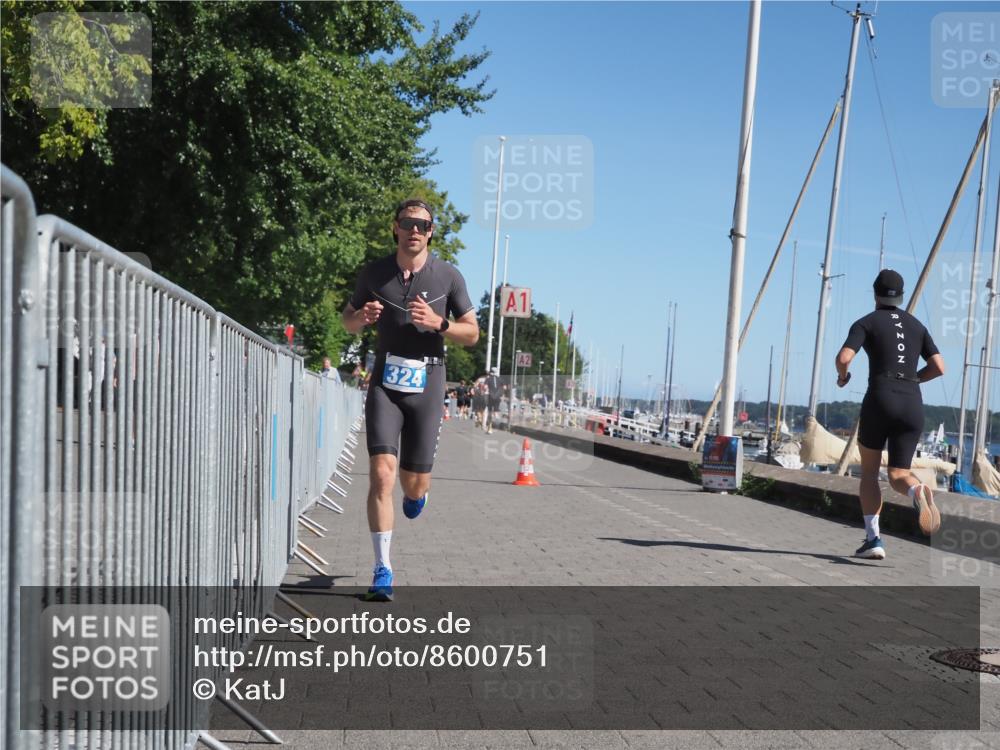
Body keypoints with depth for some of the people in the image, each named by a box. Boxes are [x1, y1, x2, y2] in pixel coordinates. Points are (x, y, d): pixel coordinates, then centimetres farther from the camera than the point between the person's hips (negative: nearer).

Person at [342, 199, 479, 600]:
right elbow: (348, 321, 15)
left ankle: (415, 492, 47)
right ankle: (383, 570, -6)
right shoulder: (374, 273, 3)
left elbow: (472, 333, 5)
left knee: (415, 483, 6)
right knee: (382, 474, -14)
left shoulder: (448, 276, 0)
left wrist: (438, 323, -15)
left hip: (426, 387, 0)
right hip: (384, 385, 0)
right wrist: (362, 316, -9)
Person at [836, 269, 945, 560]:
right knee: (898, 475, 7)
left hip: (880, 401, -3)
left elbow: (843, 358, -11)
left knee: (869, 471, 15)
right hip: (913, 407, 3)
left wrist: (842, 376, 12)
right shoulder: (917, 325, 19)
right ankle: (918, 492, -32)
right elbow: (939, 367, 12)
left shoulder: (866, 322, 5)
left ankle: (873, 539, 4)